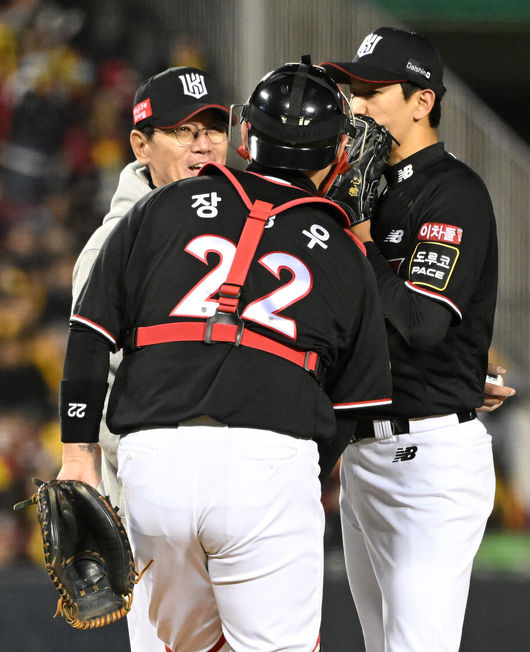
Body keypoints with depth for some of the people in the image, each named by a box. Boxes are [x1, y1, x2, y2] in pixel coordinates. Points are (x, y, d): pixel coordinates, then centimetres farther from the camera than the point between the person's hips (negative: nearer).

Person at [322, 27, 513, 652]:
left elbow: (420, 323, -22)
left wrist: (358, 237, -13)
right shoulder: (376, 192, 18)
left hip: (432, 453, -10)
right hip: (362, 451, 10)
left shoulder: (454, 192, -10)